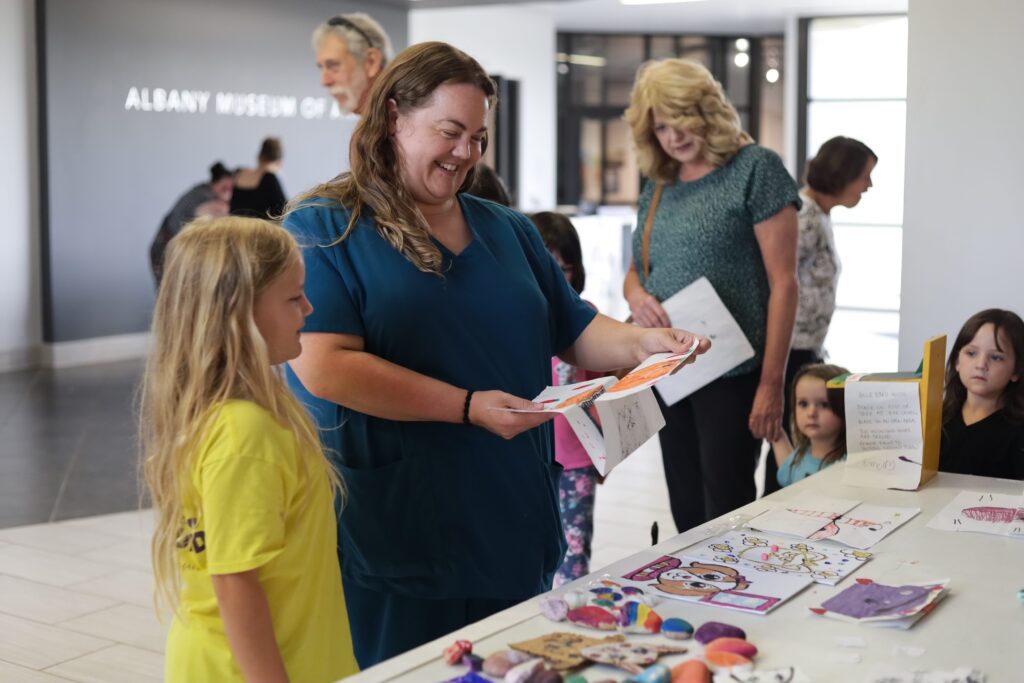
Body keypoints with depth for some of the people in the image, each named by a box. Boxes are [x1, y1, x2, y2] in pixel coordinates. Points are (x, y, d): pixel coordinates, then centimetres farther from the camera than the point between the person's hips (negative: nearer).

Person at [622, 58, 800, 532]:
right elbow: (634, 273, 22)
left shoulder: (756, 169, -6)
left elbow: (783, 283, -10)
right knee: (686, 514, 12)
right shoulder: (658, 189, 12)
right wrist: (636, 294, -4)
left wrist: (772, 384, -16)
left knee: (726, 515, -4)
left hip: (731, 374, -6)